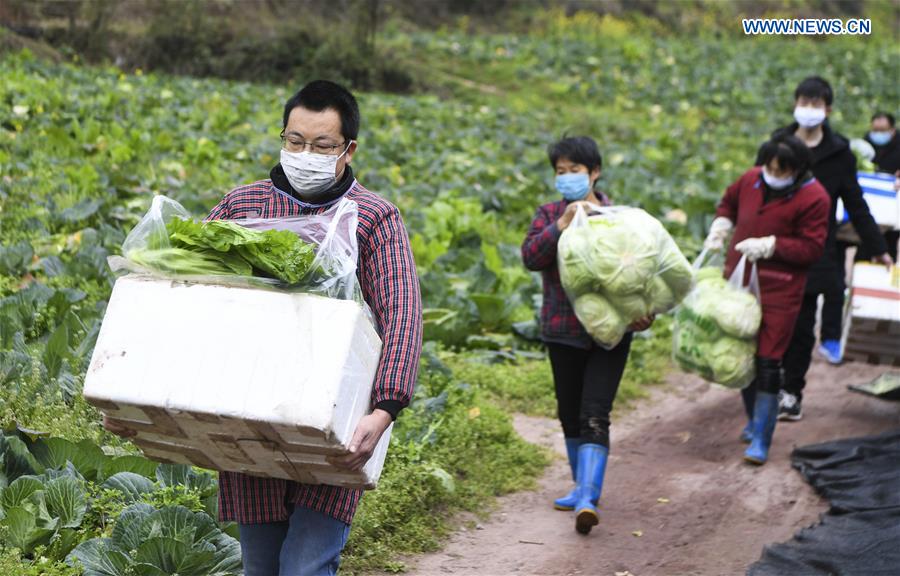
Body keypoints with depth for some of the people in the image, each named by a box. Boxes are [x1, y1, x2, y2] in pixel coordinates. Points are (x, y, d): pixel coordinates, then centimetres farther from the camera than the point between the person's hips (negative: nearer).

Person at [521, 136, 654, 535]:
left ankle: (588, 500, -17)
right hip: (563, 330, 3)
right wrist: (562, 225, -20)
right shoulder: (550, 215, 6)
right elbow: (531, 256, -10)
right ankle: (583, 487, 31)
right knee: (570, 414, 14)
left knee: (595, 416, -12)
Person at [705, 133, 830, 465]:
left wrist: (768, 245, -21)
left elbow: (811, 248, -14)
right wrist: (720, 228, 7)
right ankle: (754, 421, 35)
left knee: (767, 362, -8)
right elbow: (729, 202, 25)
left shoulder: (813, 198, -12)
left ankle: (760, 440, -1)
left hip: (778, 291, -6)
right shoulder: (751, 179, 4)